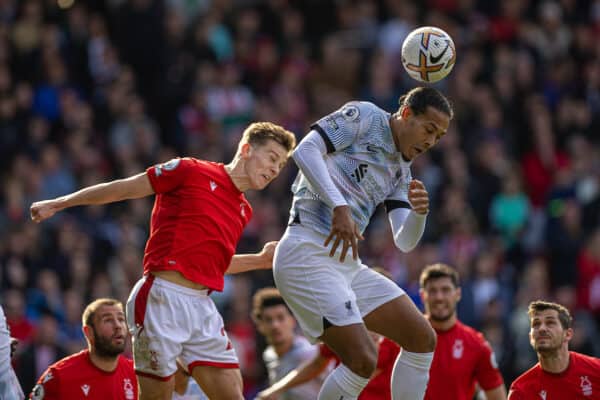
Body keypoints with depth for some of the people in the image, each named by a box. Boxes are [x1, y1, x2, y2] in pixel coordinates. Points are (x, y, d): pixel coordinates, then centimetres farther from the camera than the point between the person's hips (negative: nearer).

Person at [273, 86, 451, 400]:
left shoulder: (401, 171, 20)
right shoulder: (363, 116, -2)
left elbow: (404, 242, 15)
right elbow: (305, 150, -15)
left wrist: (419, 213, -8)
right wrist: (340, 206, -25)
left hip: (348, 263, 9)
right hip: (307, 253, -9)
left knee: (422, 339, 6)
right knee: (363, 360, -19)